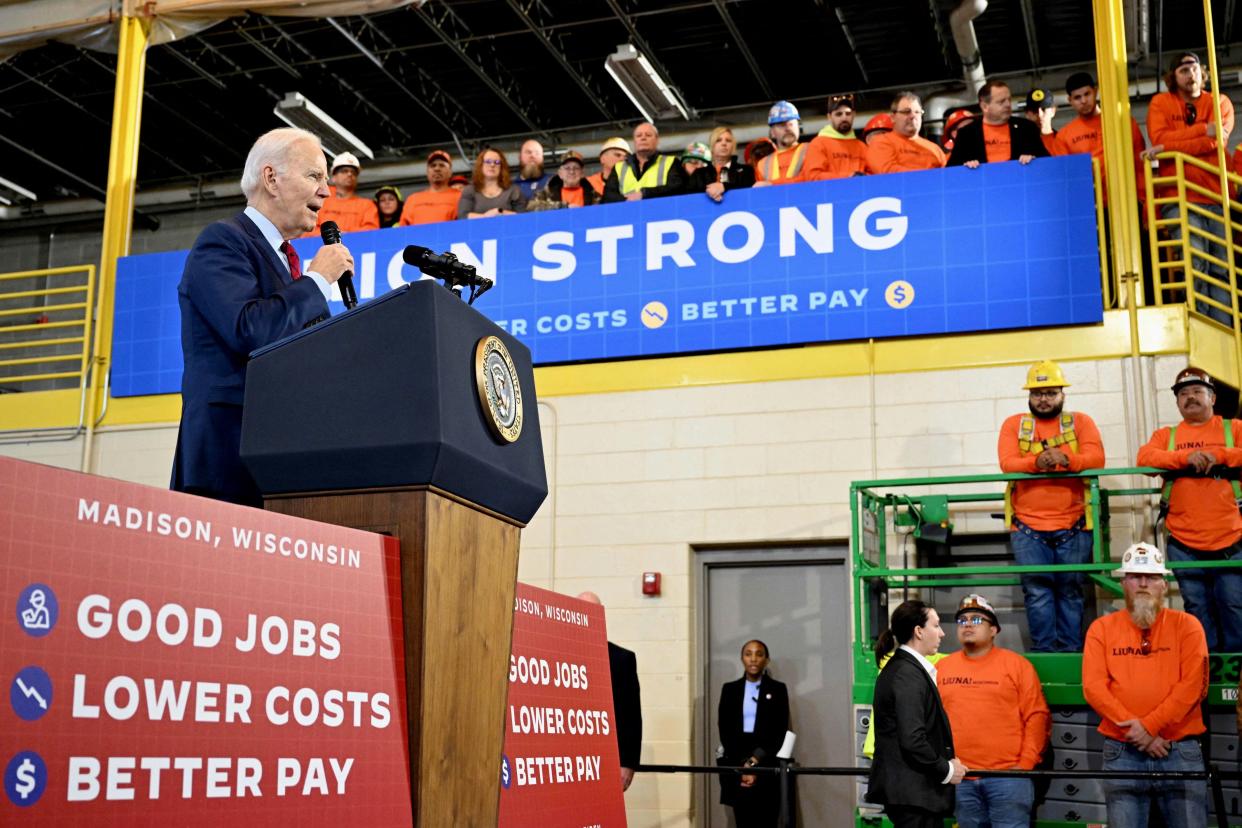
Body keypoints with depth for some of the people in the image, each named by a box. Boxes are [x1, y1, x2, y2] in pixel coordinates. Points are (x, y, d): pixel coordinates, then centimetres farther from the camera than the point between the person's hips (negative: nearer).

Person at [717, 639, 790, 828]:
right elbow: (725, 731, 3)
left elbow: (780, 733, -1)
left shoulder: (778, 689, 5)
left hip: (767, 767, -1)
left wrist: (757, 761, -10)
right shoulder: (729, 689, 10)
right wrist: (743, 764, -8)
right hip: (736, 765, 2)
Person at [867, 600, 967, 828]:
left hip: (905, 789, 10)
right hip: (914, 793, -10)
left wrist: (945, 762, 8)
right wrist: (946, 770, -10)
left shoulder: (897, 668, 13)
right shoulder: (909, 674, -17)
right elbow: (912, 739, -22)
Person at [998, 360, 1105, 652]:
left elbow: (1096, 457, -5)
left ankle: (1070, 652, 11)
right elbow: (1007, 463, -5)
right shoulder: (1013, 425, 12)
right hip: (1028, 528, 0)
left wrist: (1065, 459, -25)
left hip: (1073, 526, 0)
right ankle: (1044, 652, 1)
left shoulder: (1080, 422, 11)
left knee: (1070, 591, 4)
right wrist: (1036, 462, -25)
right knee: (1037, 590, -4)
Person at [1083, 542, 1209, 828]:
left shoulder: (1186, 625, 6)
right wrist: (1134, 730, -13)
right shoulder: (1102, 628, 8)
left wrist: (1149, 725, -14)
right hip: (1122, 753, 0)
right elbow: (1093, 687, -2)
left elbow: (1193, 685, -5)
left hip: (1180, 752, 0)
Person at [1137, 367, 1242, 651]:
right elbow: (1145, 458, -7)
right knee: (1199, 612, 7)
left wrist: (1218, 454, -20)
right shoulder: (1166, 435, 12)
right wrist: (1187, 457, -19)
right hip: (1184, 545, 1)